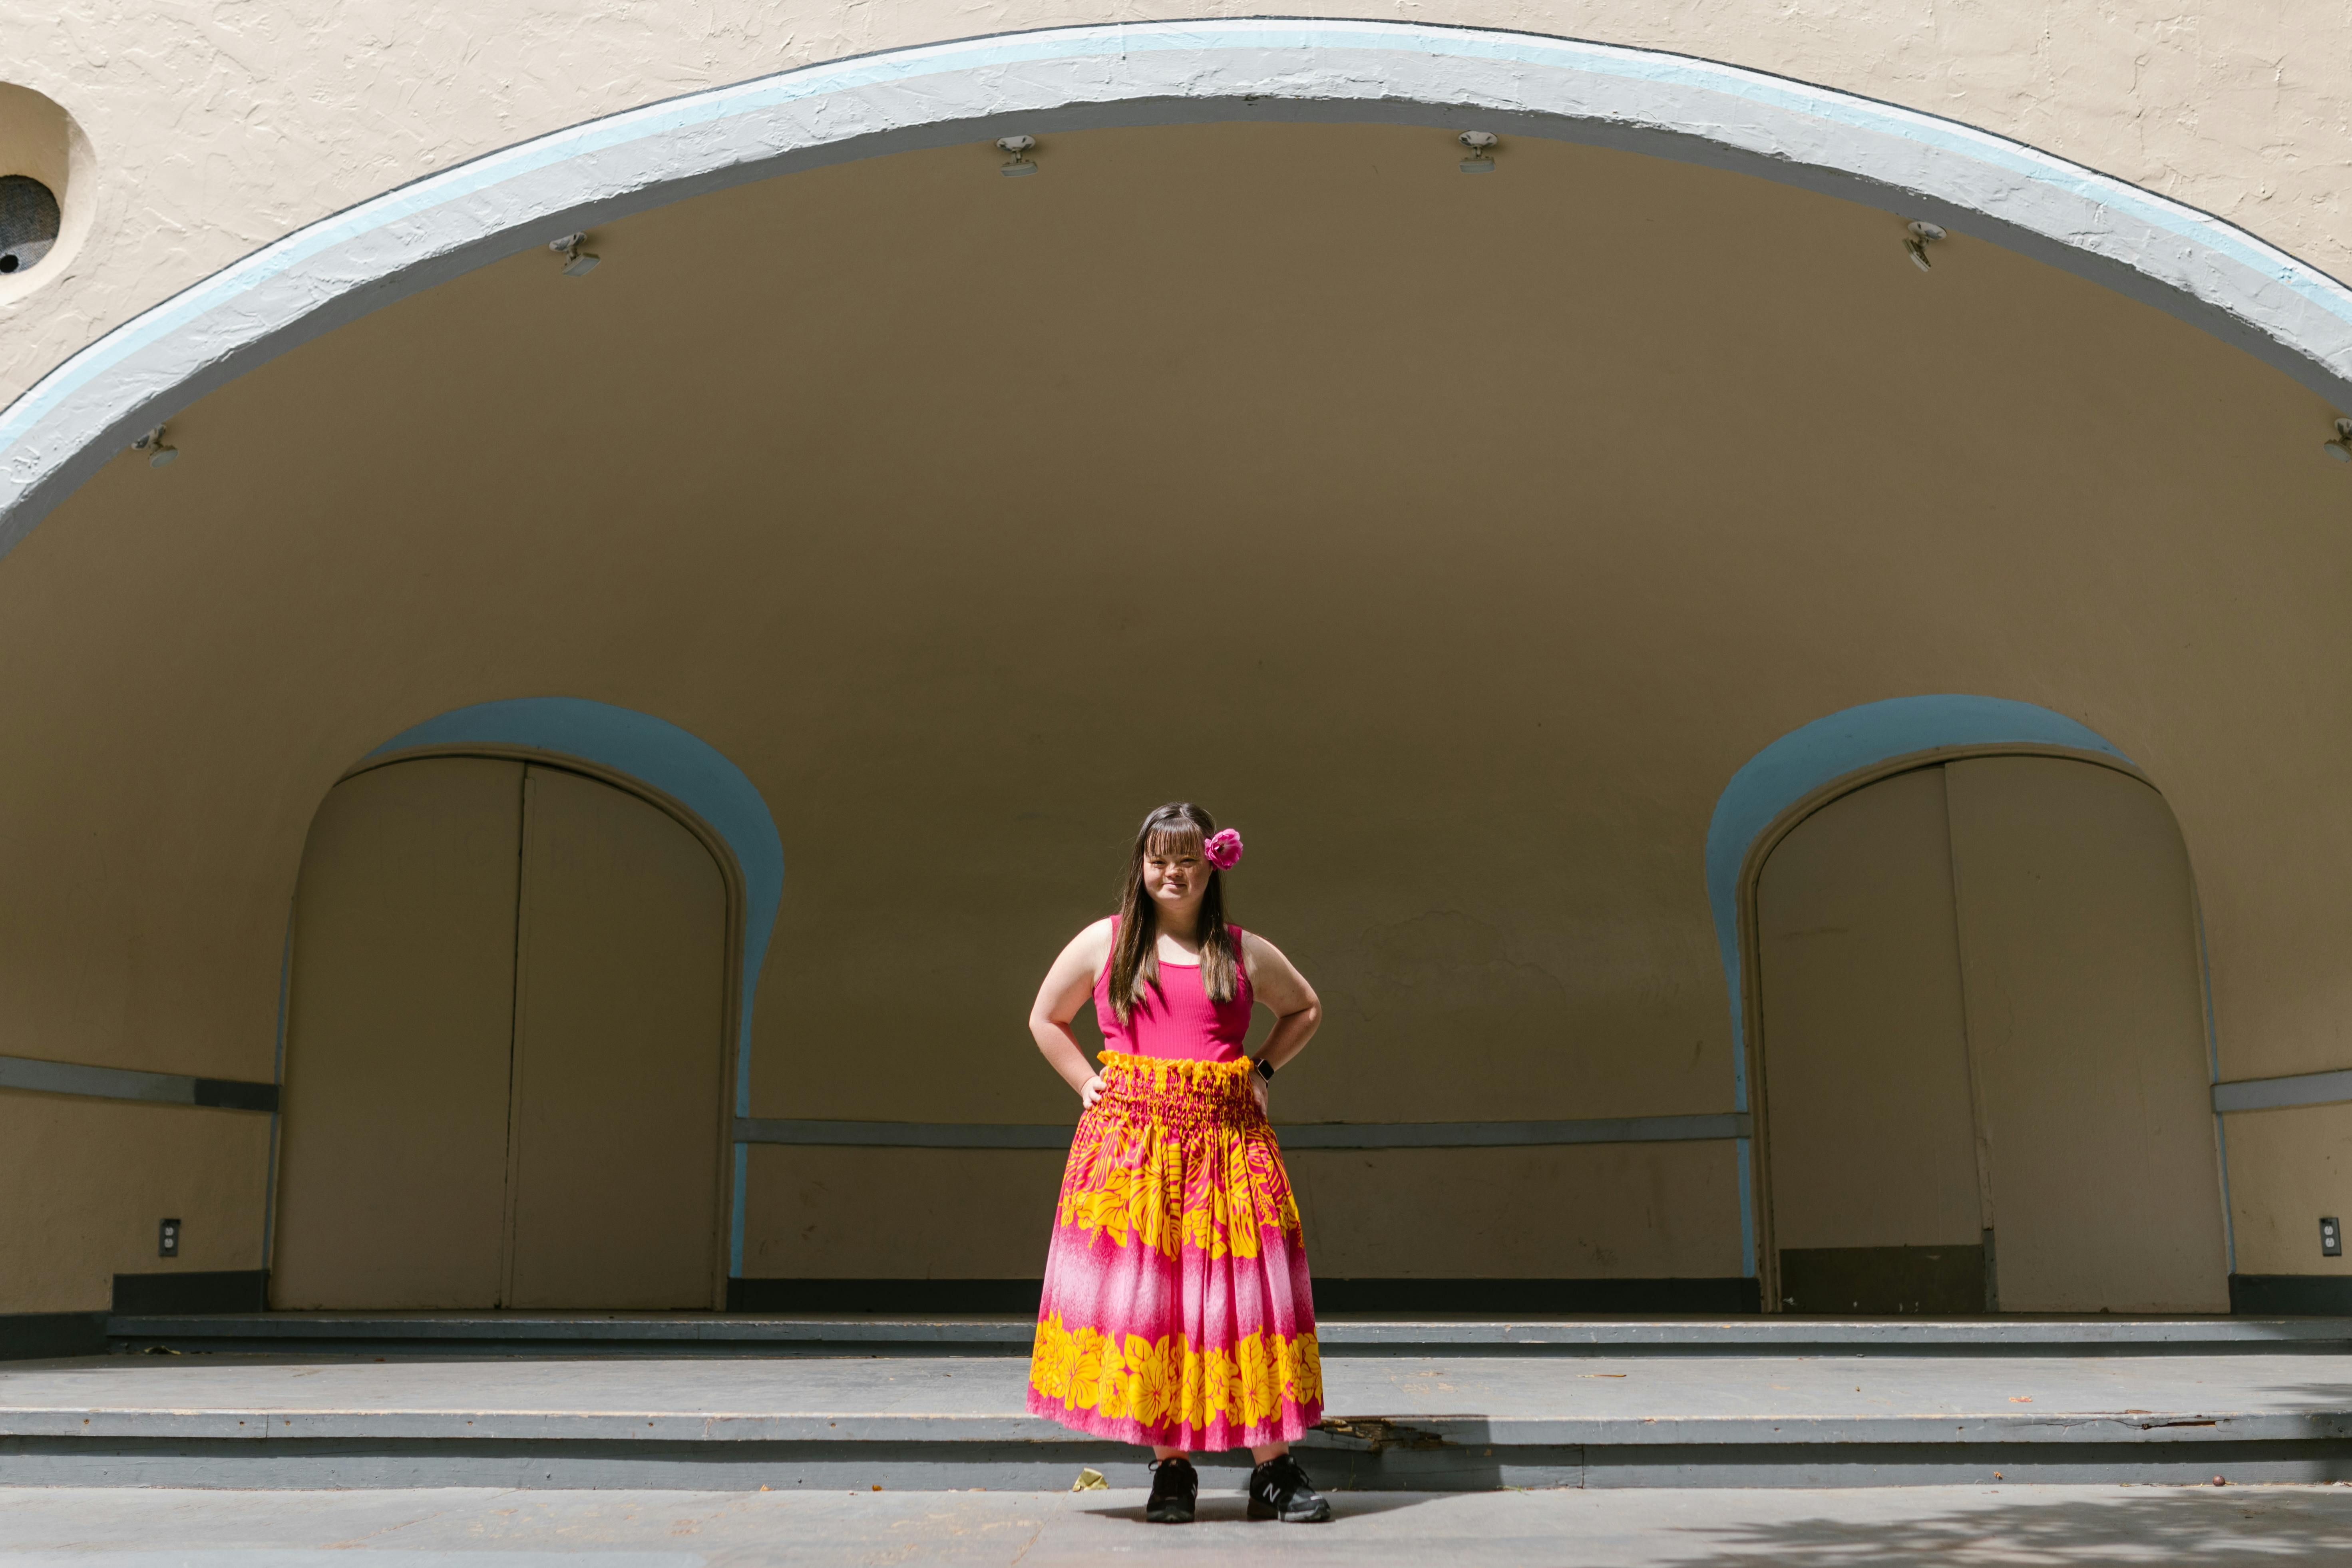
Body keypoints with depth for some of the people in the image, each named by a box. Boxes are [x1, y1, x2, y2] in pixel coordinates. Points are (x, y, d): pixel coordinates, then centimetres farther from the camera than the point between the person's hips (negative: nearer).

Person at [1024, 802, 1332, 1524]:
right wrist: (1091, 1085, 9)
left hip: (1228, 1139, 0)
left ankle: (1274, 1470, 4)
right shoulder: (1103, 941, 8)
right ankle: (1170, 1468, 9)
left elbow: (1306, 1010, 25)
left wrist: (1263, 1070, 11)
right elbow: (1045, 1019, 19)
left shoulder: (1244, 951, 9)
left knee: (1247, 1289, -3)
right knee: (1142, 1290, -2)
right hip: (1131, 1137, 0)